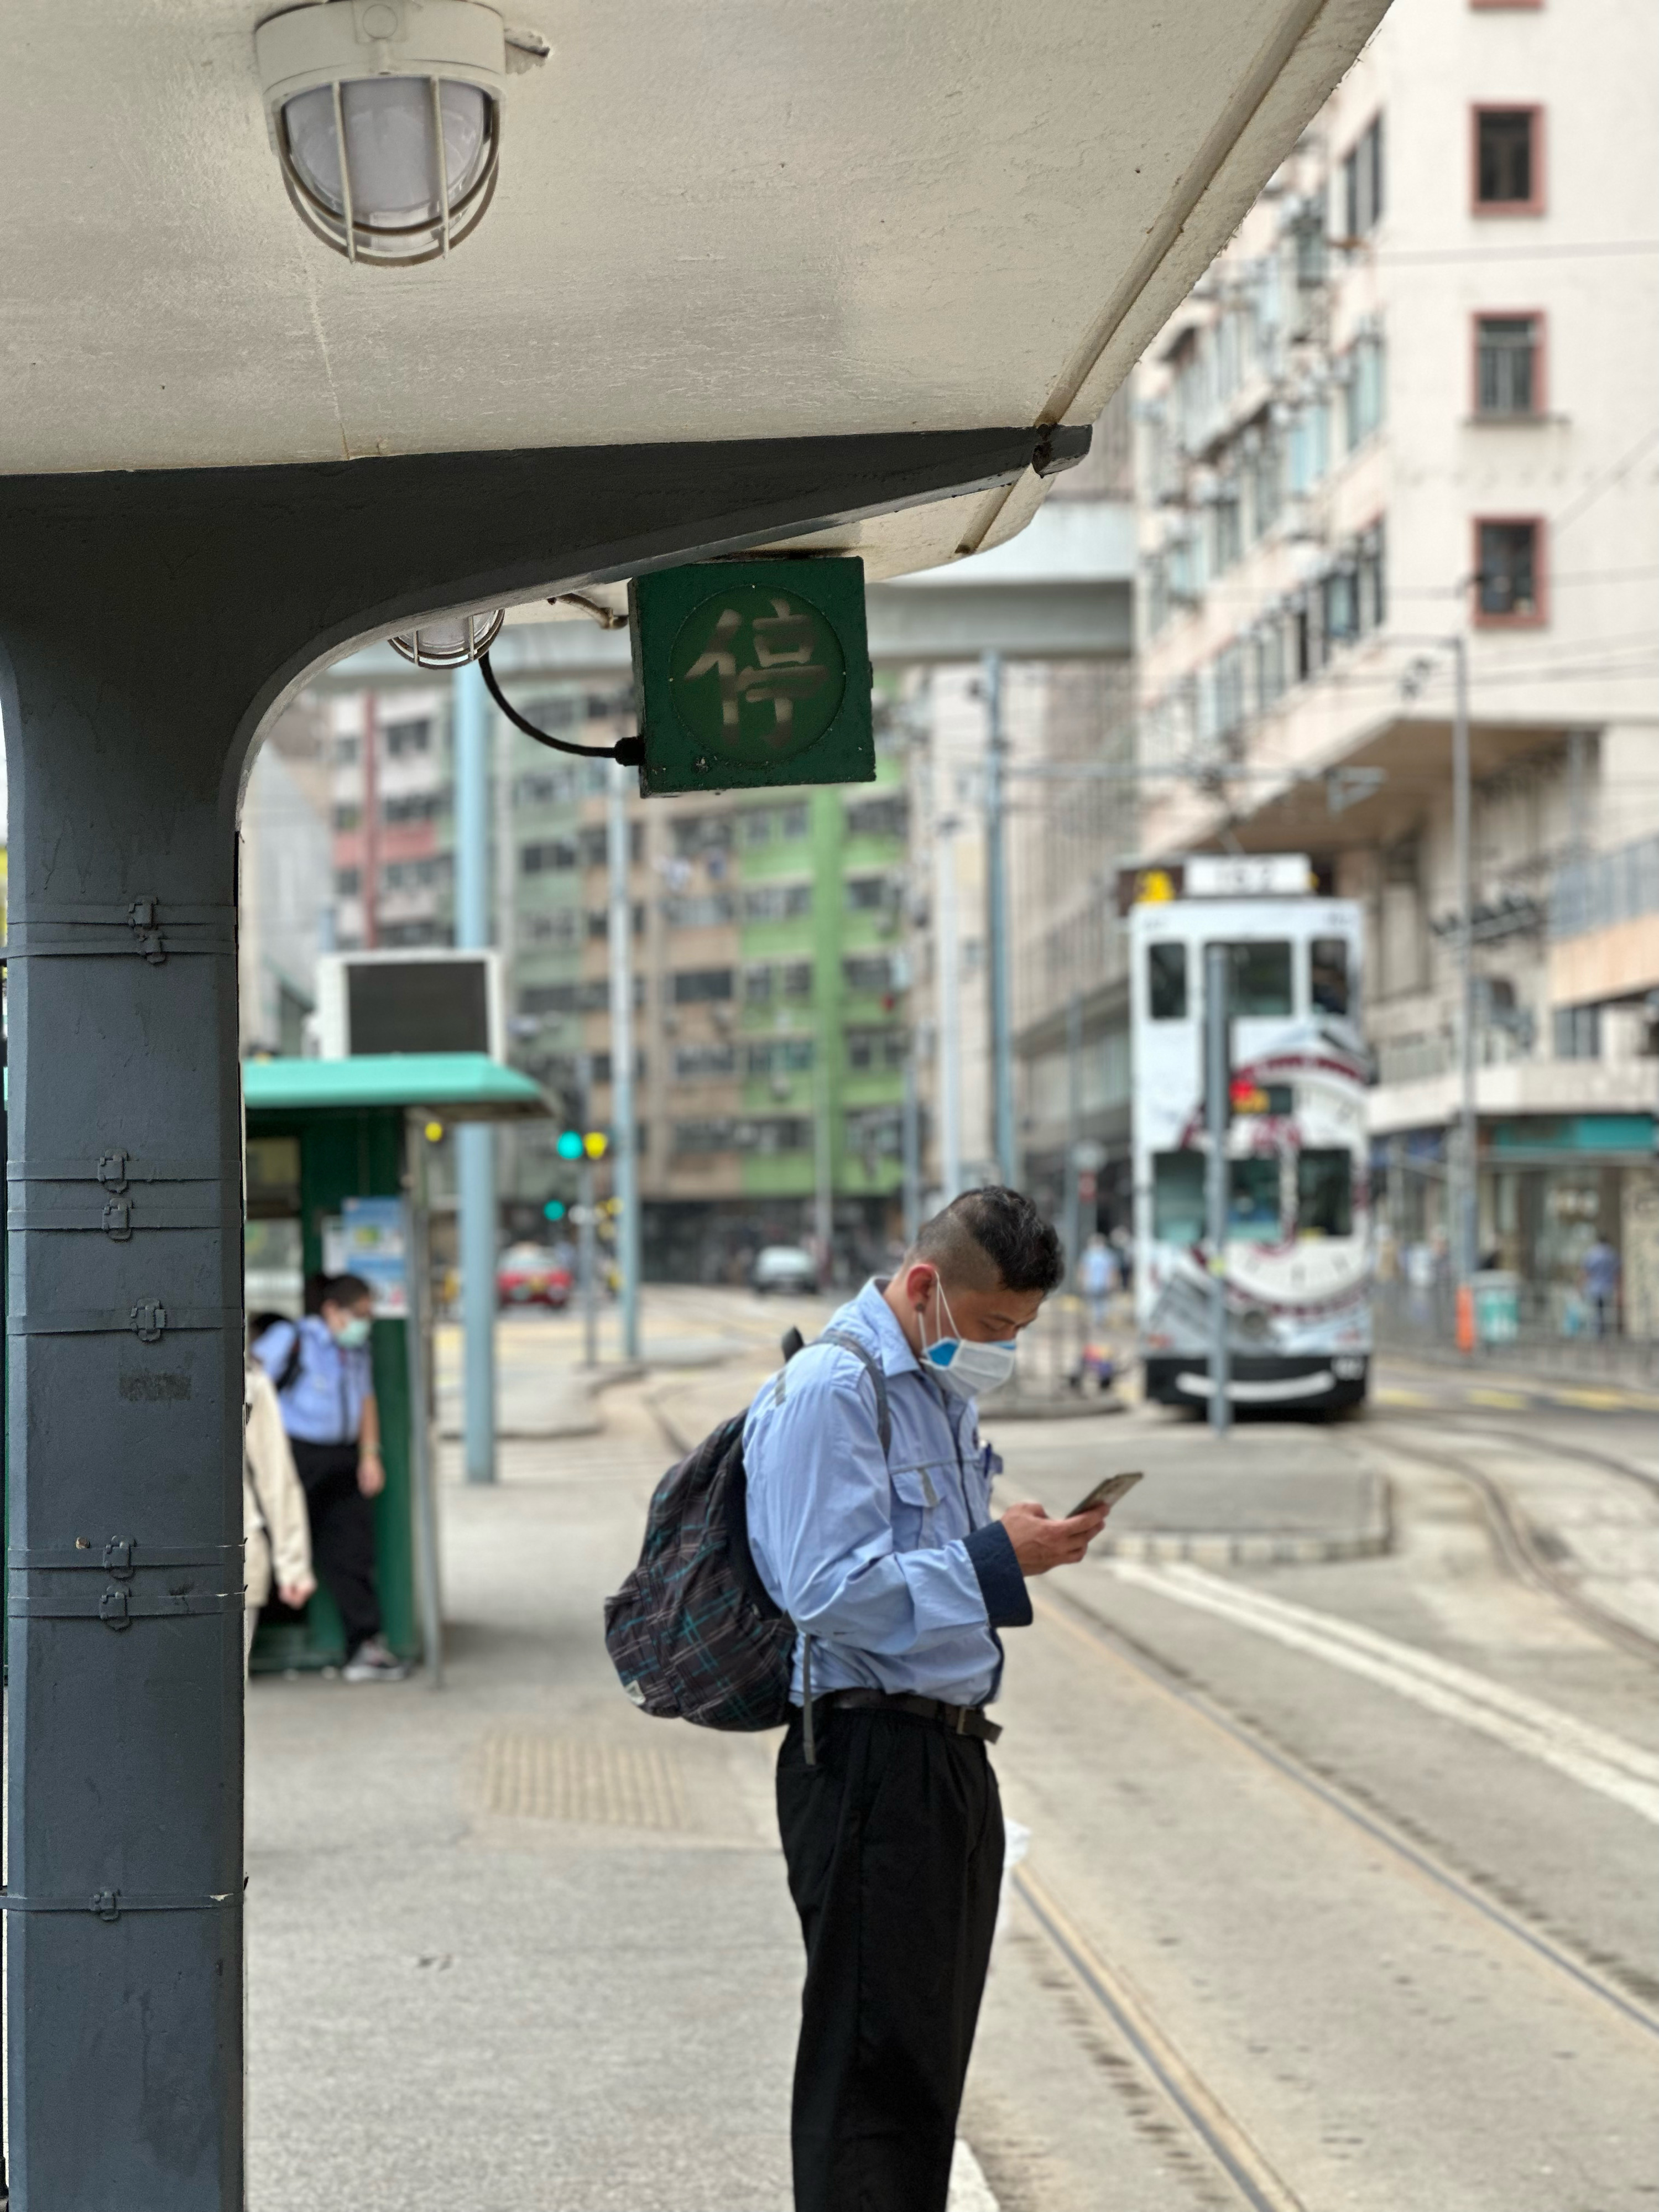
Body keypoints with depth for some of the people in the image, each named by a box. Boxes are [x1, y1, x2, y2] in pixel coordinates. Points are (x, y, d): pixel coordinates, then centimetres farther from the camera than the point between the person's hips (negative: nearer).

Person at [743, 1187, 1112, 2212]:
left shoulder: (946, 1393, 17)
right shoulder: (828, 1392, -14)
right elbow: (827, 1588, -23)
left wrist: (1024, 1551, 9)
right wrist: (993, 1563, -22)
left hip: (951, 1754, 10)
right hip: (871, 1763, -10)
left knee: (930, 2058, 14)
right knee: (876, 2062, -6)